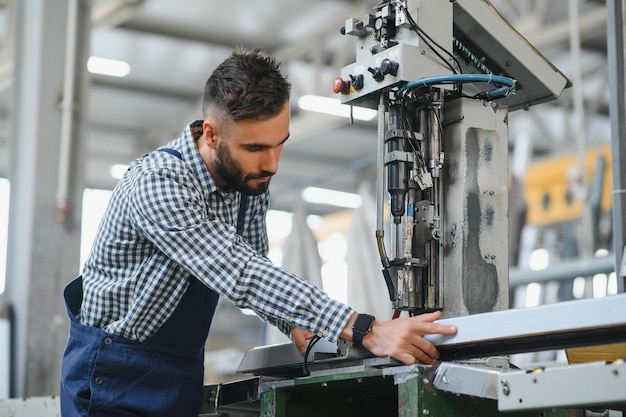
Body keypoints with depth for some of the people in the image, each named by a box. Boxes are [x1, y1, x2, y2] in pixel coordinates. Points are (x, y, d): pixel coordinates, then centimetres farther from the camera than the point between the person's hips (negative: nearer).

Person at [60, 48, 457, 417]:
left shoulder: (252, 178, -2)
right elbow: (239, 275, -36)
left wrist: (295, 323, -7)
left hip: (184, 373, 7)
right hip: (116, 382, -6)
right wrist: (364, 330, -41)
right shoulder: (156, 183, -27)